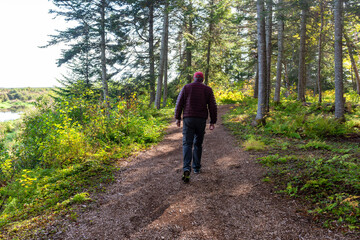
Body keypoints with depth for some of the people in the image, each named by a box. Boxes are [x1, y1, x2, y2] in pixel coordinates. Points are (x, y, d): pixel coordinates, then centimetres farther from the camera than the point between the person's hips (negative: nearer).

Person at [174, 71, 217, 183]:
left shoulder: (186, 87, 4)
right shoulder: (208, 89, 6)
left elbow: (179, 103, 1)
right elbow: (212, 106, 2)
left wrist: (177, 118, 7)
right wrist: (213, 122, 6)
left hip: (188, 119, -1)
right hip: (201, 120, 1)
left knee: (187, 144, -3)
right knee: (198, 144, 16)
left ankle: (186, 169, -20)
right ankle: (196, 167, 25)